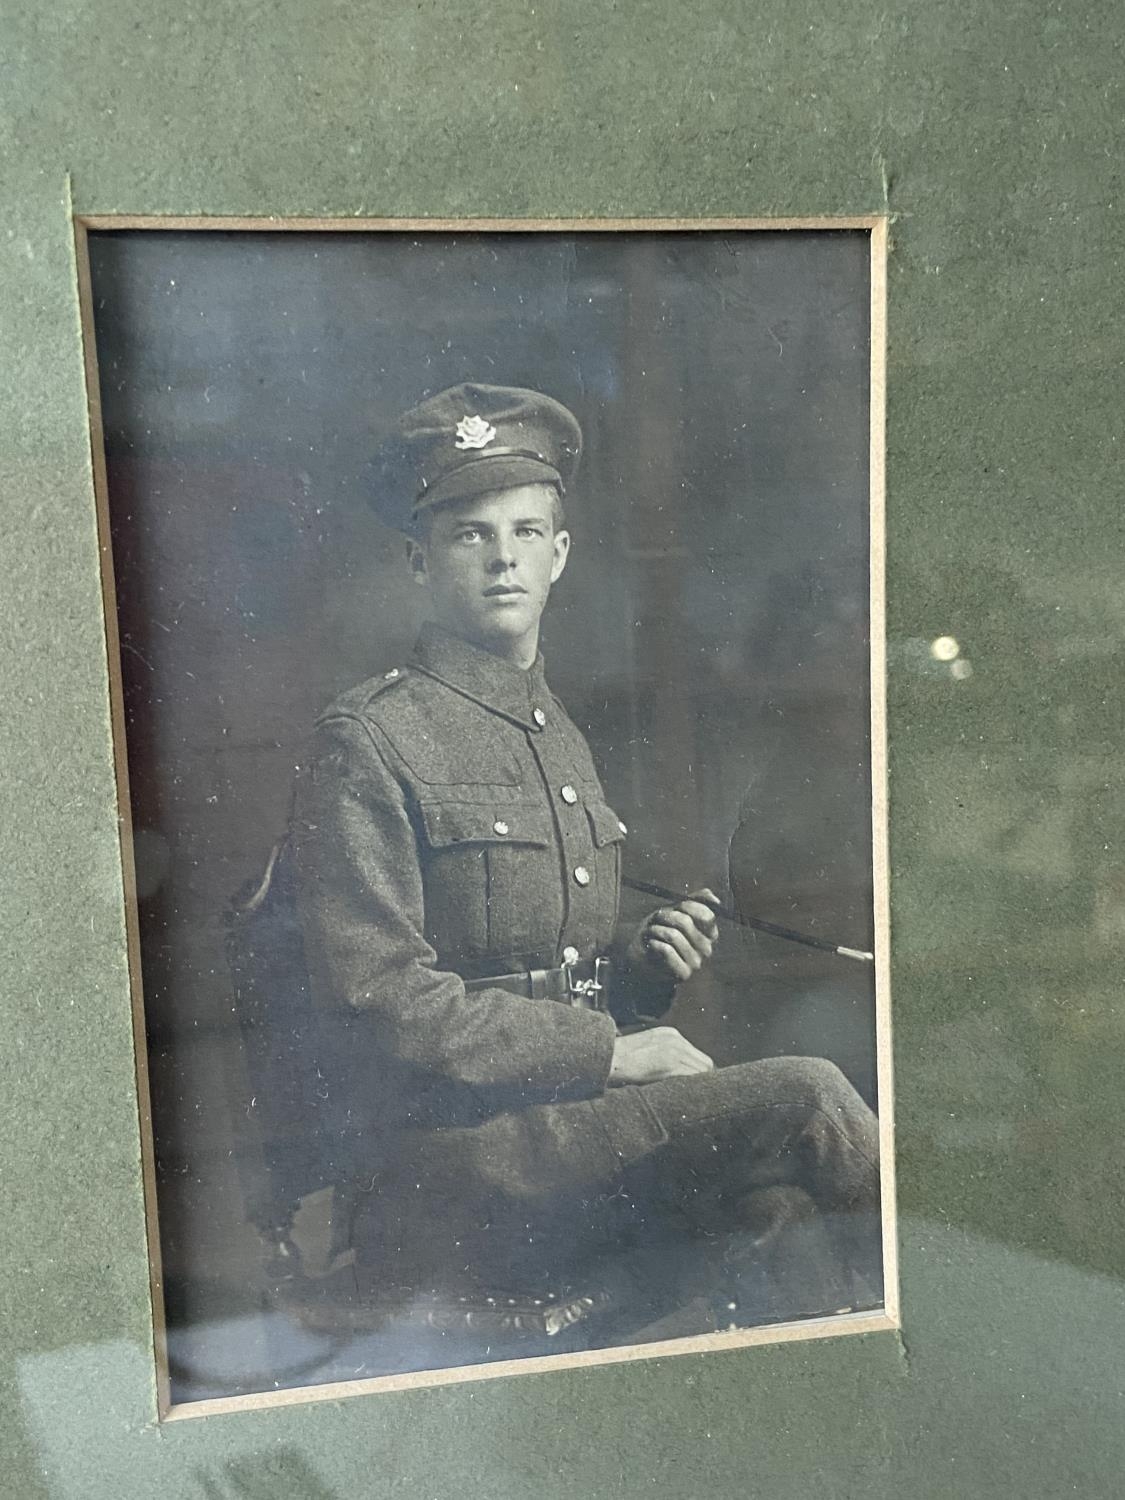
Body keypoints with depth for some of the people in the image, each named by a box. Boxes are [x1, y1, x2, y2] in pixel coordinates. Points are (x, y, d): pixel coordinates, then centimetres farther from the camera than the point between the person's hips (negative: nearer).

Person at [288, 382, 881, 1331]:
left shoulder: (563, 736, 16)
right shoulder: (367, 744, -8)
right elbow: (385, 1004, -15)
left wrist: (649, 965, 0)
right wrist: (612, 1049, -14)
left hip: (572, 1113, 7)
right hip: (448, 1155, -6)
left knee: (773, 1198, -22)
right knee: (807, 1099, -19)